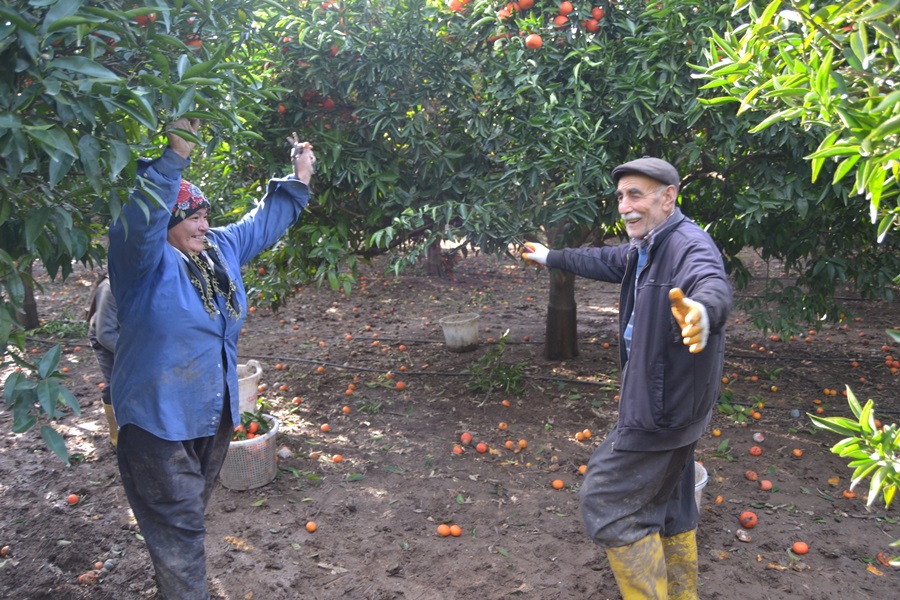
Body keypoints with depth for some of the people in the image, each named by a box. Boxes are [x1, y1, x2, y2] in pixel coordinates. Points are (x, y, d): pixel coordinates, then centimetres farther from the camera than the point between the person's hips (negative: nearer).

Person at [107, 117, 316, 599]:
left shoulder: (222, 249, 6)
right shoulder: (146, 260, -16)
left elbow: (264, 222, 20)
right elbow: (142, 220, -36)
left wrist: (299, 180, 19)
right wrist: (177, 154, -45)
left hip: (215, 415, 8)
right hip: (160, 420, -8)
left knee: (189, 515, 24)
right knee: (177, 528, 0)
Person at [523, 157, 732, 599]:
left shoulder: (689, 246, -22)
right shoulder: (644, 250, 9)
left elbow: (712, 284, -44)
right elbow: (605, 261, 28)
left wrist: (702, 310, -68)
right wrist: (551, 257, 41)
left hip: (664, 406, -10)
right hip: (660, 398, 10)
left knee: (606, 500, -4)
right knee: (668, 505, 21)